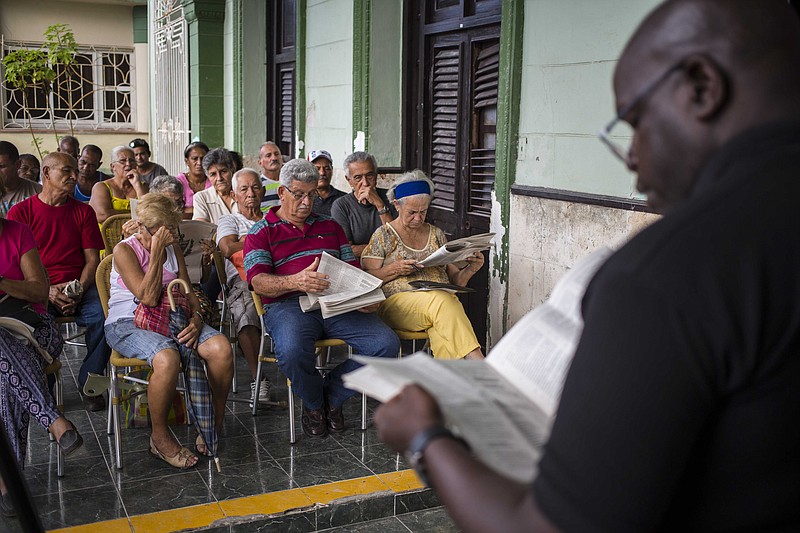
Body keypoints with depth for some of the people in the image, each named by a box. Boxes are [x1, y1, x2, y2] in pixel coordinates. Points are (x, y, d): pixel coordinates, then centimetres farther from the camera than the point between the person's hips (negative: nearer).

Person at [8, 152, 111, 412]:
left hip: (79, 288, 2)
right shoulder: (20, 212, 6)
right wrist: (48, 292, -14)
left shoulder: (83, 211, 13)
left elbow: (93, 259, 9)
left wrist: (79, 291, -10)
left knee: (103, 315, -29)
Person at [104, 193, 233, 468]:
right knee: (167, 358, -39)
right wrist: (157, 251, -17)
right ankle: (160, 437, -16)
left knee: (221, 347, -23)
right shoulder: (124, 250, -9)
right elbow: (148, 297, -18)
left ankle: (215, 423, -4)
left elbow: (188, 293, 11)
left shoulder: (173, 249, 11)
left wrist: (196, 318, -10)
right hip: (126, 324, -5)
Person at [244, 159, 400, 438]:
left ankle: (332, 393, 3)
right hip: (288, 304, -4)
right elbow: (258, 281, -4)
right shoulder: (261, 232, 11)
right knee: (292, 351, -38)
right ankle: (313, 402, -2)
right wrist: (295, 282, -26)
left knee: (387, 343, -20)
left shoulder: (330, 226, 26)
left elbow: (353, 268, 20)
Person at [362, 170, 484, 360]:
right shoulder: (383, 235, 11)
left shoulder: (436, 234, 22)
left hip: (442, 299, 3)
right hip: (398, 301, -3)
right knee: (443, 301, -36)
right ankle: (476, 360, -41)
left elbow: (454, 279, 22)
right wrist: (394, 269, -12)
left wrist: (470, 269, 0)